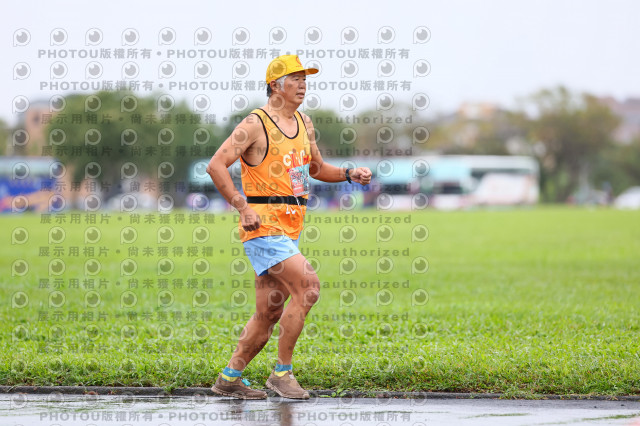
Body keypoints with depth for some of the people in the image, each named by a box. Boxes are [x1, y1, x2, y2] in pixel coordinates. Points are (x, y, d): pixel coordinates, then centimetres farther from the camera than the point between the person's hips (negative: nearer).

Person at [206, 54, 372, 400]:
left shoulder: (303, 124, 15)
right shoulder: (255, 124, -9)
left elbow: (316, 168, 28)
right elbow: (216, 166, -15)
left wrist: (349, 174, 10)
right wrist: (243, 207, -19)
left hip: (289, 229, 8)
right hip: (263, 224, -8)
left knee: (268, 314, 9)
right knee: (307, 285, -20)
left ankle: (229, 378, 20)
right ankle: (282, 372, -11)